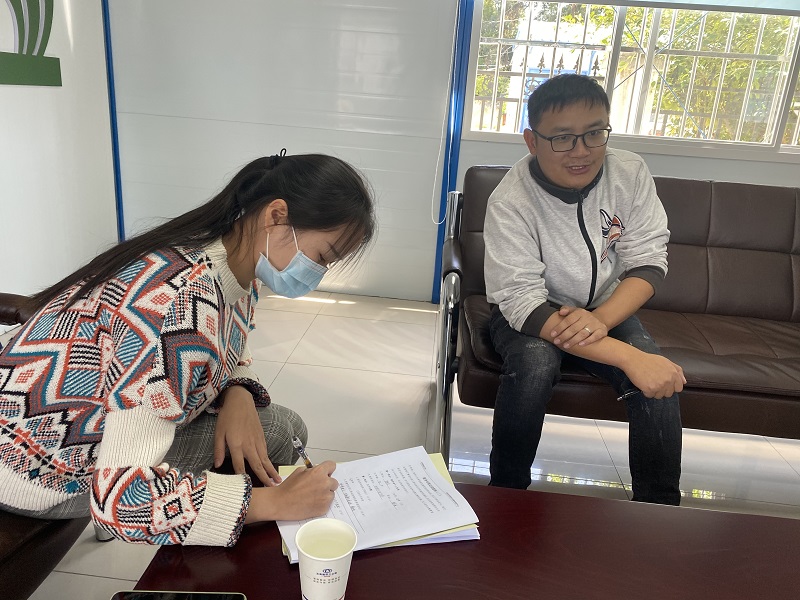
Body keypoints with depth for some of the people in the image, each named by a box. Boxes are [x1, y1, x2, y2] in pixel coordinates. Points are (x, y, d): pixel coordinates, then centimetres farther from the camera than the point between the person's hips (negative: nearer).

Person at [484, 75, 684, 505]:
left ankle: (659, 507, -2)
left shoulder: (630, 173, -11)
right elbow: (524, 304, -30)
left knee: (660, 379, -23)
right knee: (534, 362, -35)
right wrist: (628, 358, -37)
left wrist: (601, 318, -30)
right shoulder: (510, 203, -25)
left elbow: (648, 262, -8)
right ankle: (506, 493, -10)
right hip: (526, 313, -3)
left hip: (608, 310, 4)